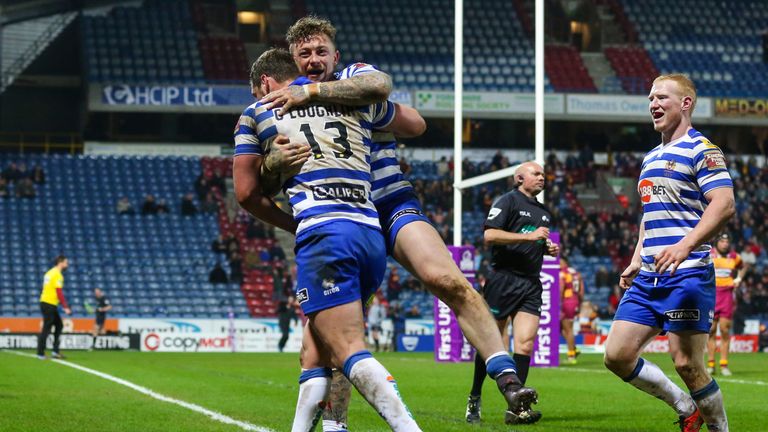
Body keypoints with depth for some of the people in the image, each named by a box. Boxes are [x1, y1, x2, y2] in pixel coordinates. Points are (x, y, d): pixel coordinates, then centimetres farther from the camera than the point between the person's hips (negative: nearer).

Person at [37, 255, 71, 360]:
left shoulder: (50, 272, 14)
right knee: (47, 328, -5)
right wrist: (66, 307, -18)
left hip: (45, 302, 9)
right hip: (50, 304, -9)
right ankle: (40, 353, -1)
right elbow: (59, 292, -19)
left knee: (59, 325, 13)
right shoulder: (57, 274, -14)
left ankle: (55, 351, 11)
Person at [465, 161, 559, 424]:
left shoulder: (544, 212, 22)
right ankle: (474, 400, 17)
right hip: (503, 280, -6)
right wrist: (529, 236, -16)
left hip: (531, 285, 6)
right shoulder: (509, 201, -2)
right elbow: (489, 235, -14)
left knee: (525, 343, -10)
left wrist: (550, 249, 13)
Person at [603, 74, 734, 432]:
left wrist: (685, 245, -30)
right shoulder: (651, 158, 21)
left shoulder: (701, 151, -6)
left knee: (686, 364, -10)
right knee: (617, 355, 1)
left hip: (687, 274, -8)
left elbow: (724, 205, -18)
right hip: (648, 277, 8)